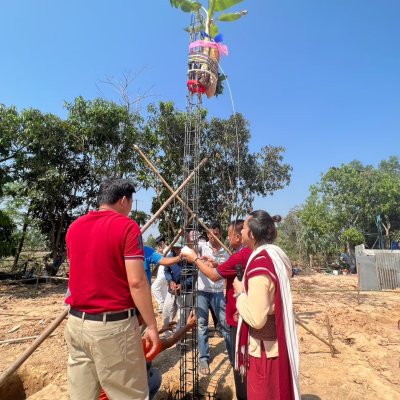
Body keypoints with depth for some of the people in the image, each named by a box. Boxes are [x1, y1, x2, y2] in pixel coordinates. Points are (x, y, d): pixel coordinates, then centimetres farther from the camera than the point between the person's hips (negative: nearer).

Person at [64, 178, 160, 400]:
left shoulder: (74, 227, 7)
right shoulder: (126, 226, -13)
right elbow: (137, 282, -18)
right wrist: (152, 326, -10)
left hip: (76, 322, 7)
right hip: (113, 325, -7)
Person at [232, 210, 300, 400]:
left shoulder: (260, 264, -28)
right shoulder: (274, 256, 0)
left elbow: (256, 318, -30)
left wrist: (240, 292, -17)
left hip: (264, 347, -9)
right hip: (275, 342, 9)